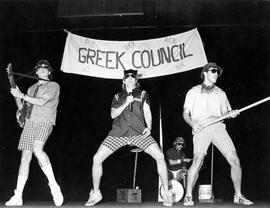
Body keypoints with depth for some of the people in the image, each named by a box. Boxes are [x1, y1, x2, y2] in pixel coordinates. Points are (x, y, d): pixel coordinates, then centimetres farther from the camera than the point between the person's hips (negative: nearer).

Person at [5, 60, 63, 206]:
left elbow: (41, 102, -8)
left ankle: (53, 185, -24)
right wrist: (17, 97, 5)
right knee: (25, 157, -1)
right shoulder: (31, 89, 25)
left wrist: (22, 95, -6)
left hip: (45, 122, -6)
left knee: (37, 149, -31)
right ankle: (17, 197, 0)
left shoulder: (54, 86, 7)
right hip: (29, 123, 6)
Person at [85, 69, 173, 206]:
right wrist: (126, 103, -4)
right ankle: (96, 193, 10)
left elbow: (147, 112, 8)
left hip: (139, 133, -1)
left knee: (160, 156, -18)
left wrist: (149, 127, -9)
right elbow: (113, 115, 9)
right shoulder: (118, 97, 20)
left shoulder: (142, 94, 17)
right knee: (97, 159, -10)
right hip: (118, 133, 2)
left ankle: (167, 193, -3)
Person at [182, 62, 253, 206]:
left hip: (218, 126, 3)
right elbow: (185, 113, 10)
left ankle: (238, 196, 9)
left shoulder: (220, 93, 24)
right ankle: (188, 196, -10)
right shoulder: (193, 92, 16)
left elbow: (224, 113, 18)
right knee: (198, 160, -22)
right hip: (201, 128, -3)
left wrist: (231, 114, -5)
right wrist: (192, 124, -9)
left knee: (234, 160, -6)